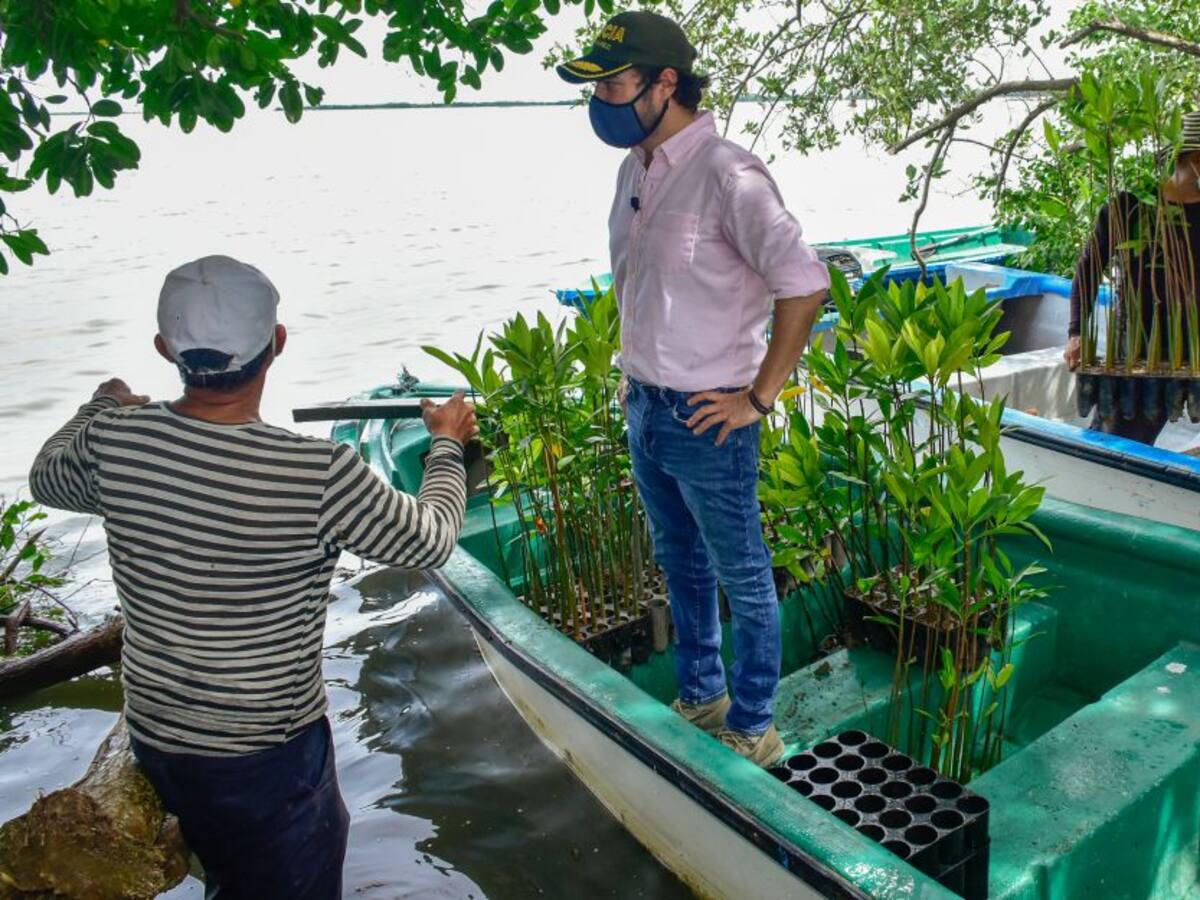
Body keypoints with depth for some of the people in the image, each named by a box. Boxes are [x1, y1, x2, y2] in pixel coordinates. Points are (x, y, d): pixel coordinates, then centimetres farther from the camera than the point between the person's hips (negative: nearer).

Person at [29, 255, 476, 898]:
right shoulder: (320, 475, -28)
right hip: (269, 752, -4)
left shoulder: (112, 440, -15)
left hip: (153, 734, 5)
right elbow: (430, 541, -11)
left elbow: (47, 479, 10)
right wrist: (448, 442, 5)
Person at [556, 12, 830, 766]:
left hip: (706, 419, -8)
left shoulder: (725, 174, -19)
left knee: (744, 580, 9)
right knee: (682, 566, 21)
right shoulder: (636, 168, 7)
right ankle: (701, 700, 41)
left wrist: (759, 396, -20)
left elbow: (804, 282, -25)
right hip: (646, 409, 8)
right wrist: (635, 369, 14)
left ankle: (753, 730, 27)